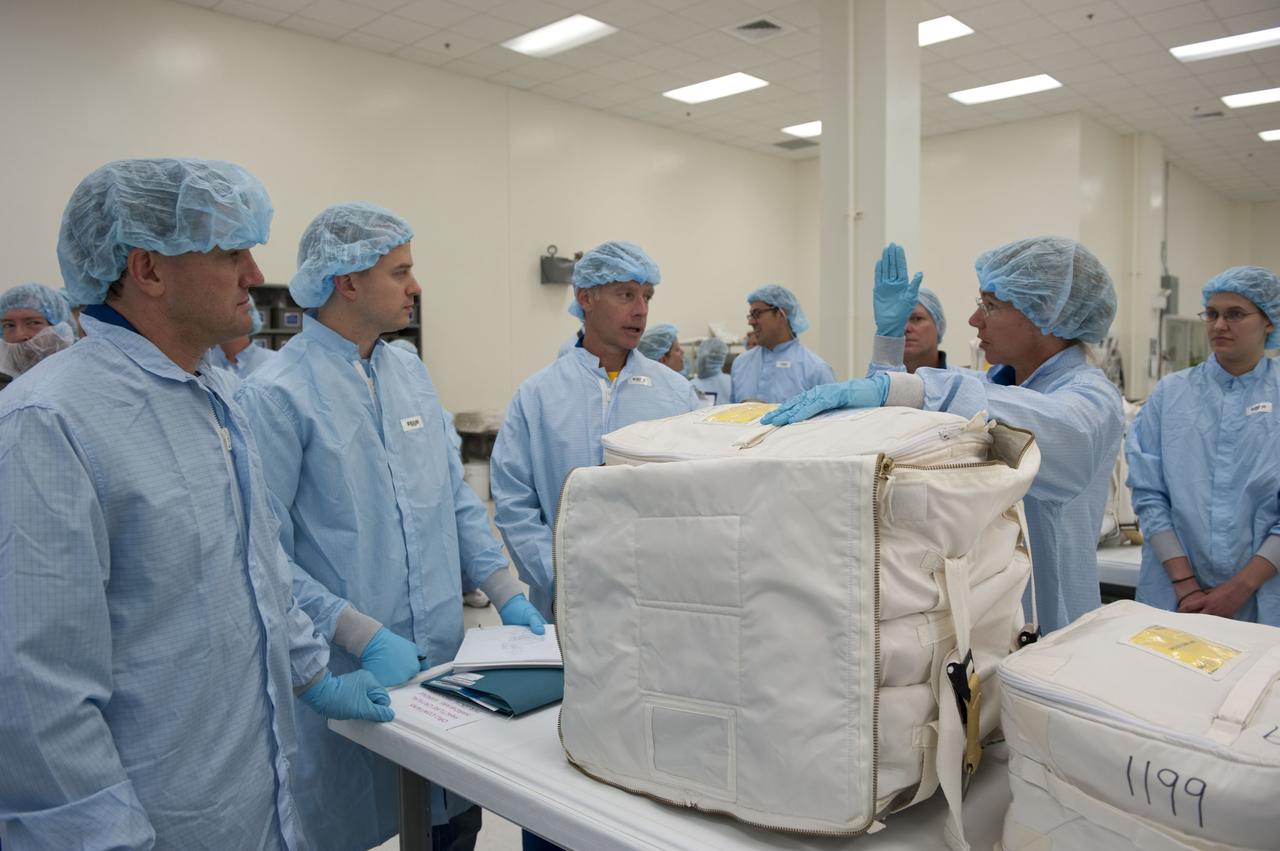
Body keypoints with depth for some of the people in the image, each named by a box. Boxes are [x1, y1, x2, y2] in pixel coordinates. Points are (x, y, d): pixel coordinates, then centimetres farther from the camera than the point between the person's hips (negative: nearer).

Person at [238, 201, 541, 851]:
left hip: (444, 653, 6)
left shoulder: (411, 372, 8)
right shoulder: (277, 394, -14)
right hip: (345, 674, -6)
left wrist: (507, 595, 4)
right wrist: (363, 635, -20)